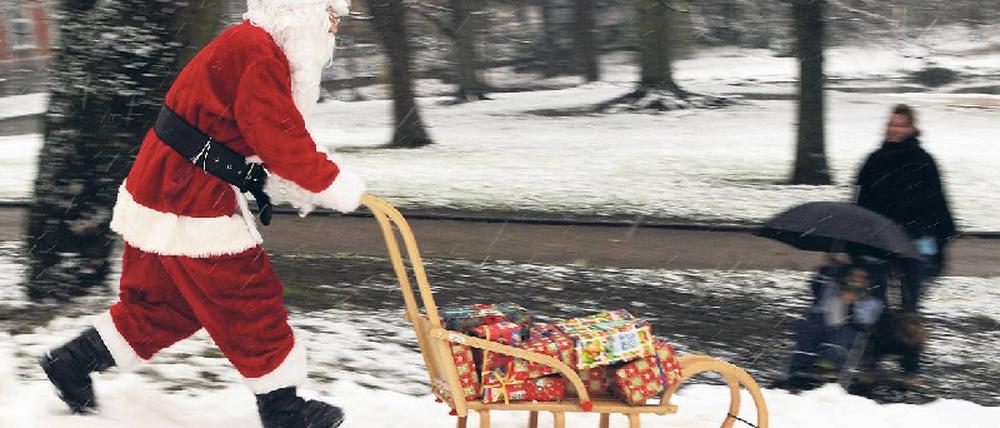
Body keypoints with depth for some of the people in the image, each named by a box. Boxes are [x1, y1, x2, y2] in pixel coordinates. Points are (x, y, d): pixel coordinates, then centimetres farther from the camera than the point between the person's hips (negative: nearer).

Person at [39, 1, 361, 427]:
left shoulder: (248, 47, 15)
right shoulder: (258, 51, -19)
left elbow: (262, 135, 17)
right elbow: (281, 140, -23)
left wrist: (293, 186, 6)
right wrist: (336, 186, -13)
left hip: (162, 189, 10)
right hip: (188, 200, -10)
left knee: (166, 300, 20)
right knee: (251, 300, 0)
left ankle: (71, 363, 29)